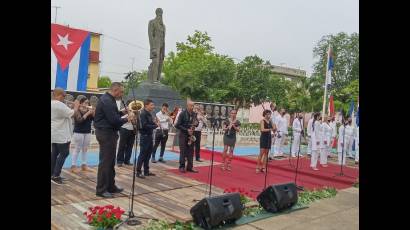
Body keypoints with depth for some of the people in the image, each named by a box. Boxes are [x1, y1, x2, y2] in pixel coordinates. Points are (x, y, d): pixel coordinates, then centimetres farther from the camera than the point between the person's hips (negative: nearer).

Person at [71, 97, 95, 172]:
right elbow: (80, 120, -21)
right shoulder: (77, 111, -6)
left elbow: (95, 119, 0)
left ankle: (84, 165, 15)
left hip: (87, 132, 5)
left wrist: (93, 112, -14)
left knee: (85, 149, 8)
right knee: (77, 149, -4)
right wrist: (87, 113, -22)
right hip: (79, 132, -5)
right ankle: (73, 166, 2)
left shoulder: (89, 110, 7)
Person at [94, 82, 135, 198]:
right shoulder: (107, 101, -19)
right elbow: (114, 120, -25)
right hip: (106, 133, -11)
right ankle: (101, 189, 3)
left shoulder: (108, 99, 15)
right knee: (105, 162, -5)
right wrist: (127, 119, -12)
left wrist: (122, 112, 5)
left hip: (108, 132, 11)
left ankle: (110, 186, 24)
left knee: (110, 161, 15)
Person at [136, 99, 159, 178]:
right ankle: (138, 172, 2)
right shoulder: (143, 114, -14)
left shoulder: (149, 114, 13)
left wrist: (155, 123, -1)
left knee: (148, 154, 13)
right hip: (144, 136, -9)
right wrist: (155, 125, -19)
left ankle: (146, 171, 22)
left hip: (149, 136, 9)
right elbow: (145, 126, -23)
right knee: (142, 154, -5)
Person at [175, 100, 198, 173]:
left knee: (191, 151, 4)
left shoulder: (194, 114, 5)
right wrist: (187, 130, -16)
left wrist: (193, 127, -8)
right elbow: (177, 125, -11)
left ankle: (190, 167, 11)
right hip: (183, 135, -5)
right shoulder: (182, 114, -9)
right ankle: (182, 167, 7)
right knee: (183, 151, -2)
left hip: (190, 135, 5)